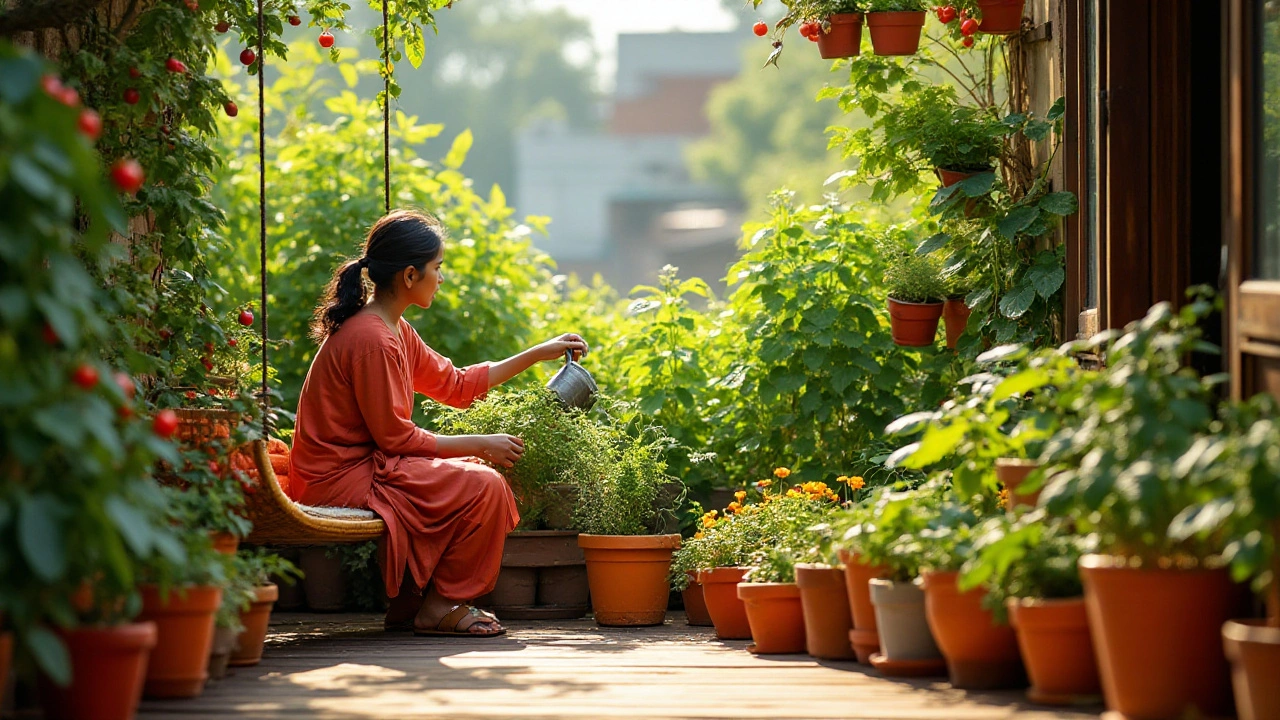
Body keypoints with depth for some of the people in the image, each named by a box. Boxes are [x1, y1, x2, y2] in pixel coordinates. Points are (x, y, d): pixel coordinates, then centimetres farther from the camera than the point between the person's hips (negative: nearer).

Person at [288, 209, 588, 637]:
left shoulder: (395, 331, 13)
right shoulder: (371, 339, -20)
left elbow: (456, 385, 21)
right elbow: (395, 438, -19)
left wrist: (539, 354, 22)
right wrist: (481, 445, -11)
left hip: (363, 468, 11)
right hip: (340, 482, -11)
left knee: (476, 473, 16)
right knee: (482, 486, -16)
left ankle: (409, 604, 14)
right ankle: (441, 608, -4)